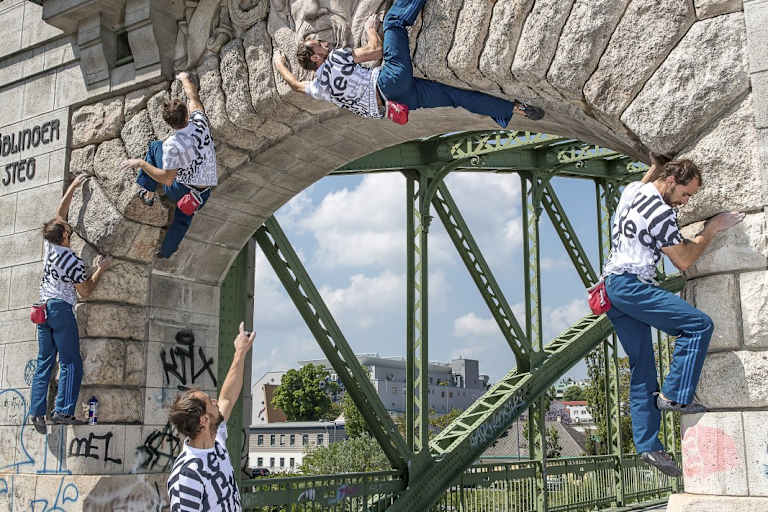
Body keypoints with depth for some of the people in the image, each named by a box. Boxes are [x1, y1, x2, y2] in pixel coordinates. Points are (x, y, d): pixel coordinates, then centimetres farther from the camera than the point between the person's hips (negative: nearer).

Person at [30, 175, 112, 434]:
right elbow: (85, 291, -3)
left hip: (43, 307, 8)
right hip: (61, 308, -7)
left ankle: (37, 411, 4)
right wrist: (100, 270, 6)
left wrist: (73, 187, 25)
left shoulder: (48, 245, 6)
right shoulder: (73, 261, -12)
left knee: (44, 362, 8)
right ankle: (63, 411, -13)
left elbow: (60, 213, 19)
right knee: (71, 363, -6)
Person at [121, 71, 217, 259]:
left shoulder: (172, 145, -27)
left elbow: (167, 179, -20)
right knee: (183, 219, 29)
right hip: (203, 194, 4)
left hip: (179, 191, -4)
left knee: (155, 146, 13)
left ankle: (146, 192, 22)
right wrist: (185, 79, 25)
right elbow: (194, 97, 6)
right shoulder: (200, 122, -15)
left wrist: (141, 163, -13)